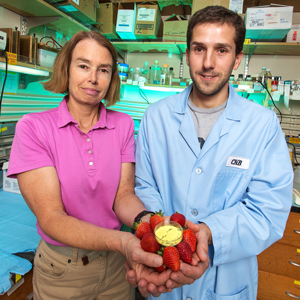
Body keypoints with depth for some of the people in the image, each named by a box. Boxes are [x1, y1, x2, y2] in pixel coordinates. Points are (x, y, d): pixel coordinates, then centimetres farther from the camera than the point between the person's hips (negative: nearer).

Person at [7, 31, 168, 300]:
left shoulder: (123, 124, -6)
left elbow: (124, 194, -10)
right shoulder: (33, 127, -15)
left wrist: (146, 221, -33)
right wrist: (121, 241, -37)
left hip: (116, 264, 2)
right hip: (60, 268, -2)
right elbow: (50, 216, -21)